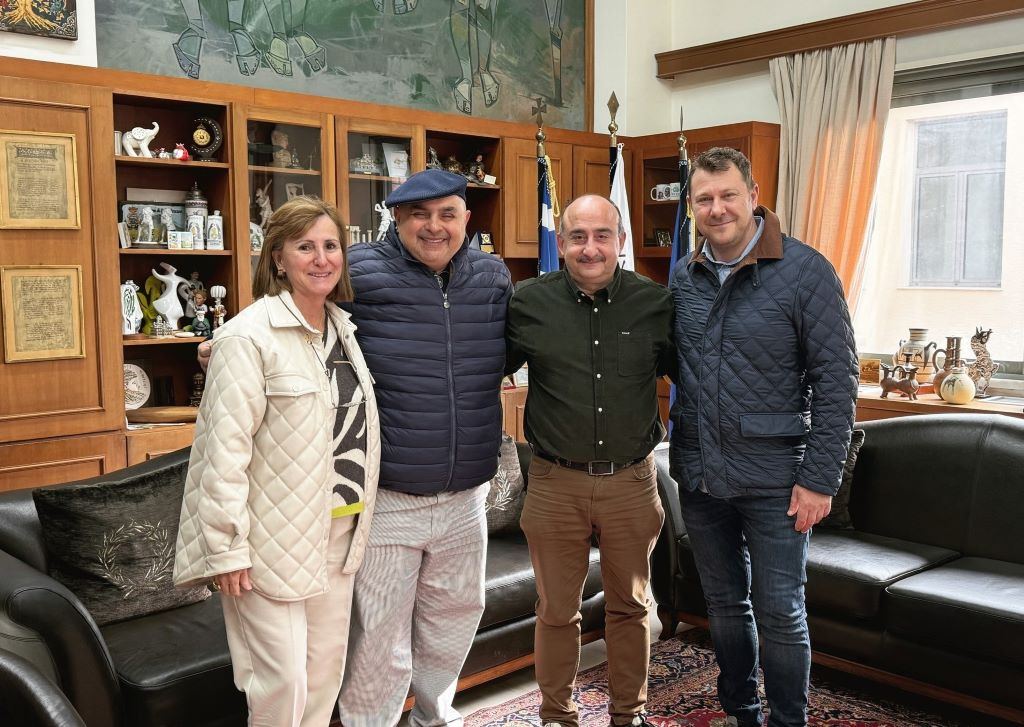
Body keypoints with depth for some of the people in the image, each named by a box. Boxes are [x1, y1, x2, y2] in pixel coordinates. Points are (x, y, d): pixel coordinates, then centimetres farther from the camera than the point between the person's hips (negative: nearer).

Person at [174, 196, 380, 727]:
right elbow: (225, 445, -17)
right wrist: (228, 546, -18)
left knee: (326, 670, 16)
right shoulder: (250, 335, -14)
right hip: (274, 537, -7)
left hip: (339, 531, 7)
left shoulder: (345, 330, 10)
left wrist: (360, 517, 13)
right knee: (283, 682, 0)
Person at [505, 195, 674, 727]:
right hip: (555, 483, -1)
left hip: (631, 481, 1)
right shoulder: (528, 303, -4)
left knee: (629, 605, 17)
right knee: (556, 610, 12)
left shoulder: (657, 304, -2)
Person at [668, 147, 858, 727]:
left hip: (772, 477, -5)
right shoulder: (684, 276, 4)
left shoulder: (806, 271, -11)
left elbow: (837, 381, -11)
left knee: (779, 612, 5)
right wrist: (680, 456, 9)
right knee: (725, 603, 17)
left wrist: (820, 479, -14)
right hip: (699, 475, 5)